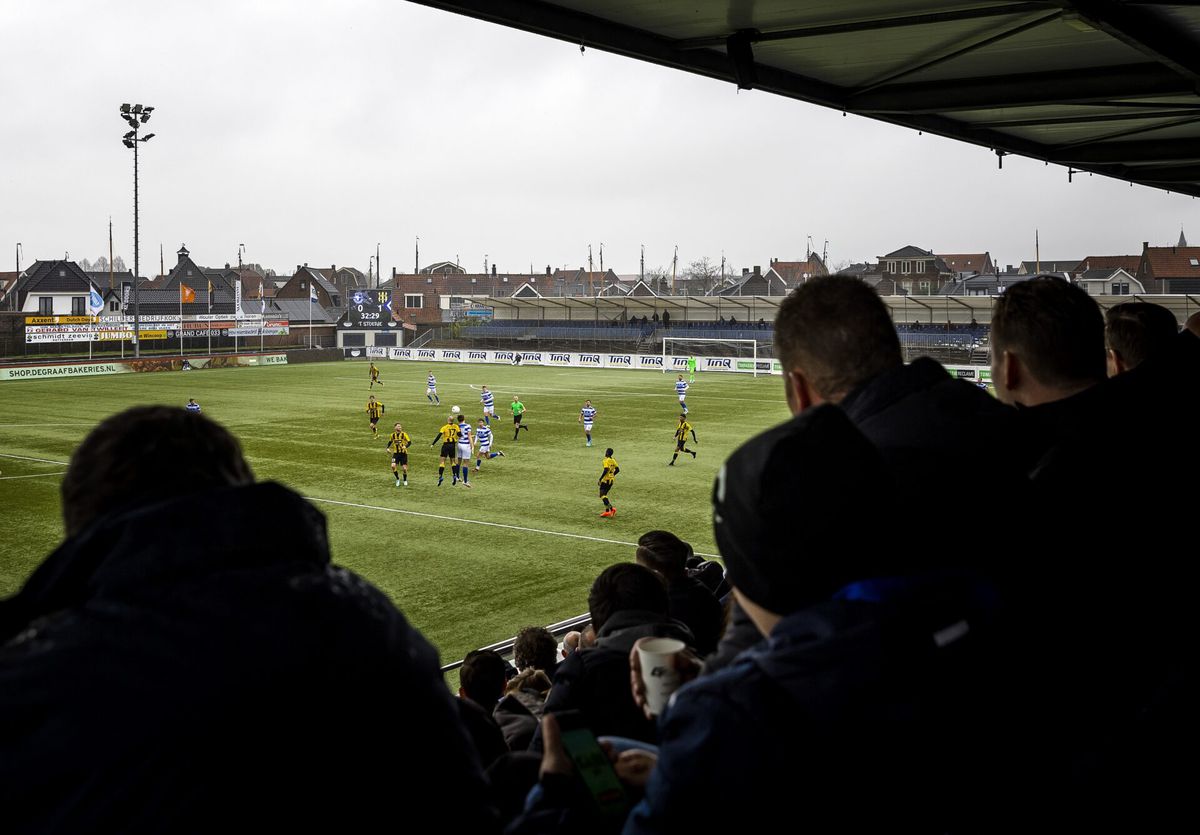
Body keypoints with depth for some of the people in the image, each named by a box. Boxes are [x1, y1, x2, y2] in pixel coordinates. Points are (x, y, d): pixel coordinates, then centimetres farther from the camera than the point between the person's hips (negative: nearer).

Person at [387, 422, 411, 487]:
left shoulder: (404, 434, -8)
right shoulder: (393, 435, 0)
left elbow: (409, 442, -11)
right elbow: (390, 442, 17)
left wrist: (405, 446, -31)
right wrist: (388, 448, 1)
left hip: (403, 453, -2)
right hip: (396, 453, 2)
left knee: (404, 468, -3)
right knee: (393, 466, -17)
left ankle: (405, 480, 25)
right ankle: (397, 479, 6)